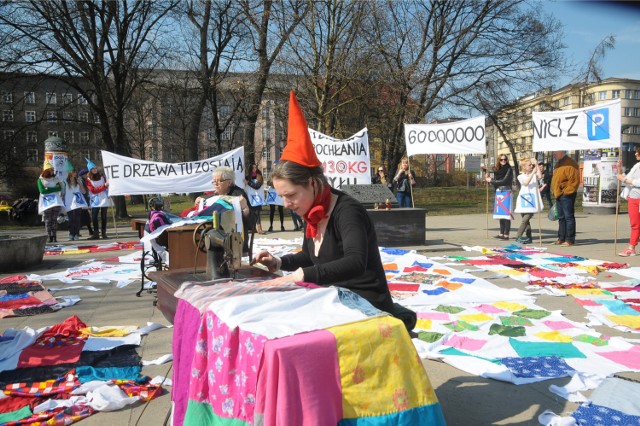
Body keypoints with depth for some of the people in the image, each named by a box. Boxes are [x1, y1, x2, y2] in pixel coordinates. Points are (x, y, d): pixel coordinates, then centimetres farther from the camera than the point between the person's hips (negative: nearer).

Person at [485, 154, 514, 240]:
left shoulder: (509, 169, -4)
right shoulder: (496, 170, 13)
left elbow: (504, 181, -12)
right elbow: (495, 181, 12)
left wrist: (491, 181, -6)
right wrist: (488, 178, -5)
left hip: (506, 192, -6)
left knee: (506, 213, -8)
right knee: (500, 213, 8)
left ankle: (506, 234, -8)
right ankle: (501, 233, 14)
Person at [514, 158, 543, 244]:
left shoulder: (534, 174, 8)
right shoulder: (521, 176, 5)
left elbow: (540, 176, -14)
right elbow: (526, 182, -13)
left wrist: (536, 165, -11)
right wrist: (533, 172, -15)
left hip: (532, 201, -1)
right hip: (524, 201, 1)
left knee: (525, 219, -11)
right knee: (526, 219, 6)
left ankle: (518, 237, -7)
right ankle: (528, 237, 15)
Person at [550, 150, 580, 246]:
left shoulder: (570, 163, -12)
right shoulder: (558, 163, 18)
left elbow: (575, 180, -17)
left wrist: (567, 191, -17)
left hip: (566, 195, -10)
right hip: (558, 195, 10)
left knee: (569, 217, -6)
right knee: (561, 218, 13)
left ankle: (570, 239, -3)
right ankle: (561, 238, 20)